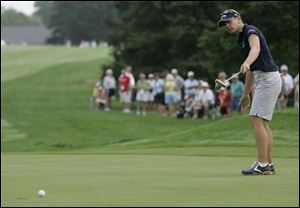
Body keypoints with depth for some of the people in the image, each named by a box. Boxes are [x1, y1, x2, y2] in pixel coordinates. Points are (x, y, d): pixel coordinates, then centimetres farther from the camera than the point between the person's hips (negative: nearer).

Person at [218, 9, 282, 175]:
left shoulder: (250, 31, -10)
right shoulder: (242, 39, 20)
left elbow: (256, 48, -34)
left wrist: (246, 63, -53)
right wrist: (246, 94, 30)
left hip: (268, 78, -10)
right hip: (264, 80, 10)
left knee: (257, 120, -12)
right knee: (262, 123, 10)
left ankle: (262, 165, -14)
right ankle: (268, 164, 11)